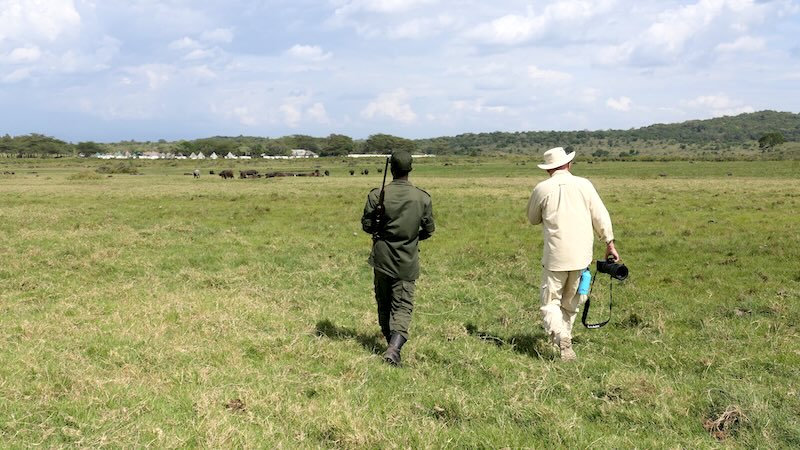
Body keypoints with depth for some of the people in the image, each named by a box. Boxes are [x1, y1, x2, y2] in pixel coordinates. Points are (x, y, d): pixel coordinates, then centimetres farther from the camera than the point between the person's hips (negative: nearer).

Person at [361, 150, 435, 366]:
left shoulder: (377, 195, -11)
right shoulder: (422, 197, -7)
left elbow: (367, 225, -4)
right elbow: (429, 230, 1)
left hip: (382, 257, 1)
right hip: (407, 261, -1)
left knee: (383, 303, 18)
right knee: (403, 306, 1)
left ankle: (390, 341, 29)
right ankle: (395, 346, -18)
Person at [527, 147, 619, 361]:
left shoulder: (542, 189, -3)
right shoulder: (584, 185, 1)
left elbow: (533, 219, 11)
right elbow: (600, 216, 2)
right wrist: (610, 243, 10)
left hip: (555, 257, -2)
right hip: (581, 255, 3)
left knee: (550, 303, 2)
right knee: (570, 303, 18)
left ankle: (561, 338, -21)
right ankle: (564, 340, 26)